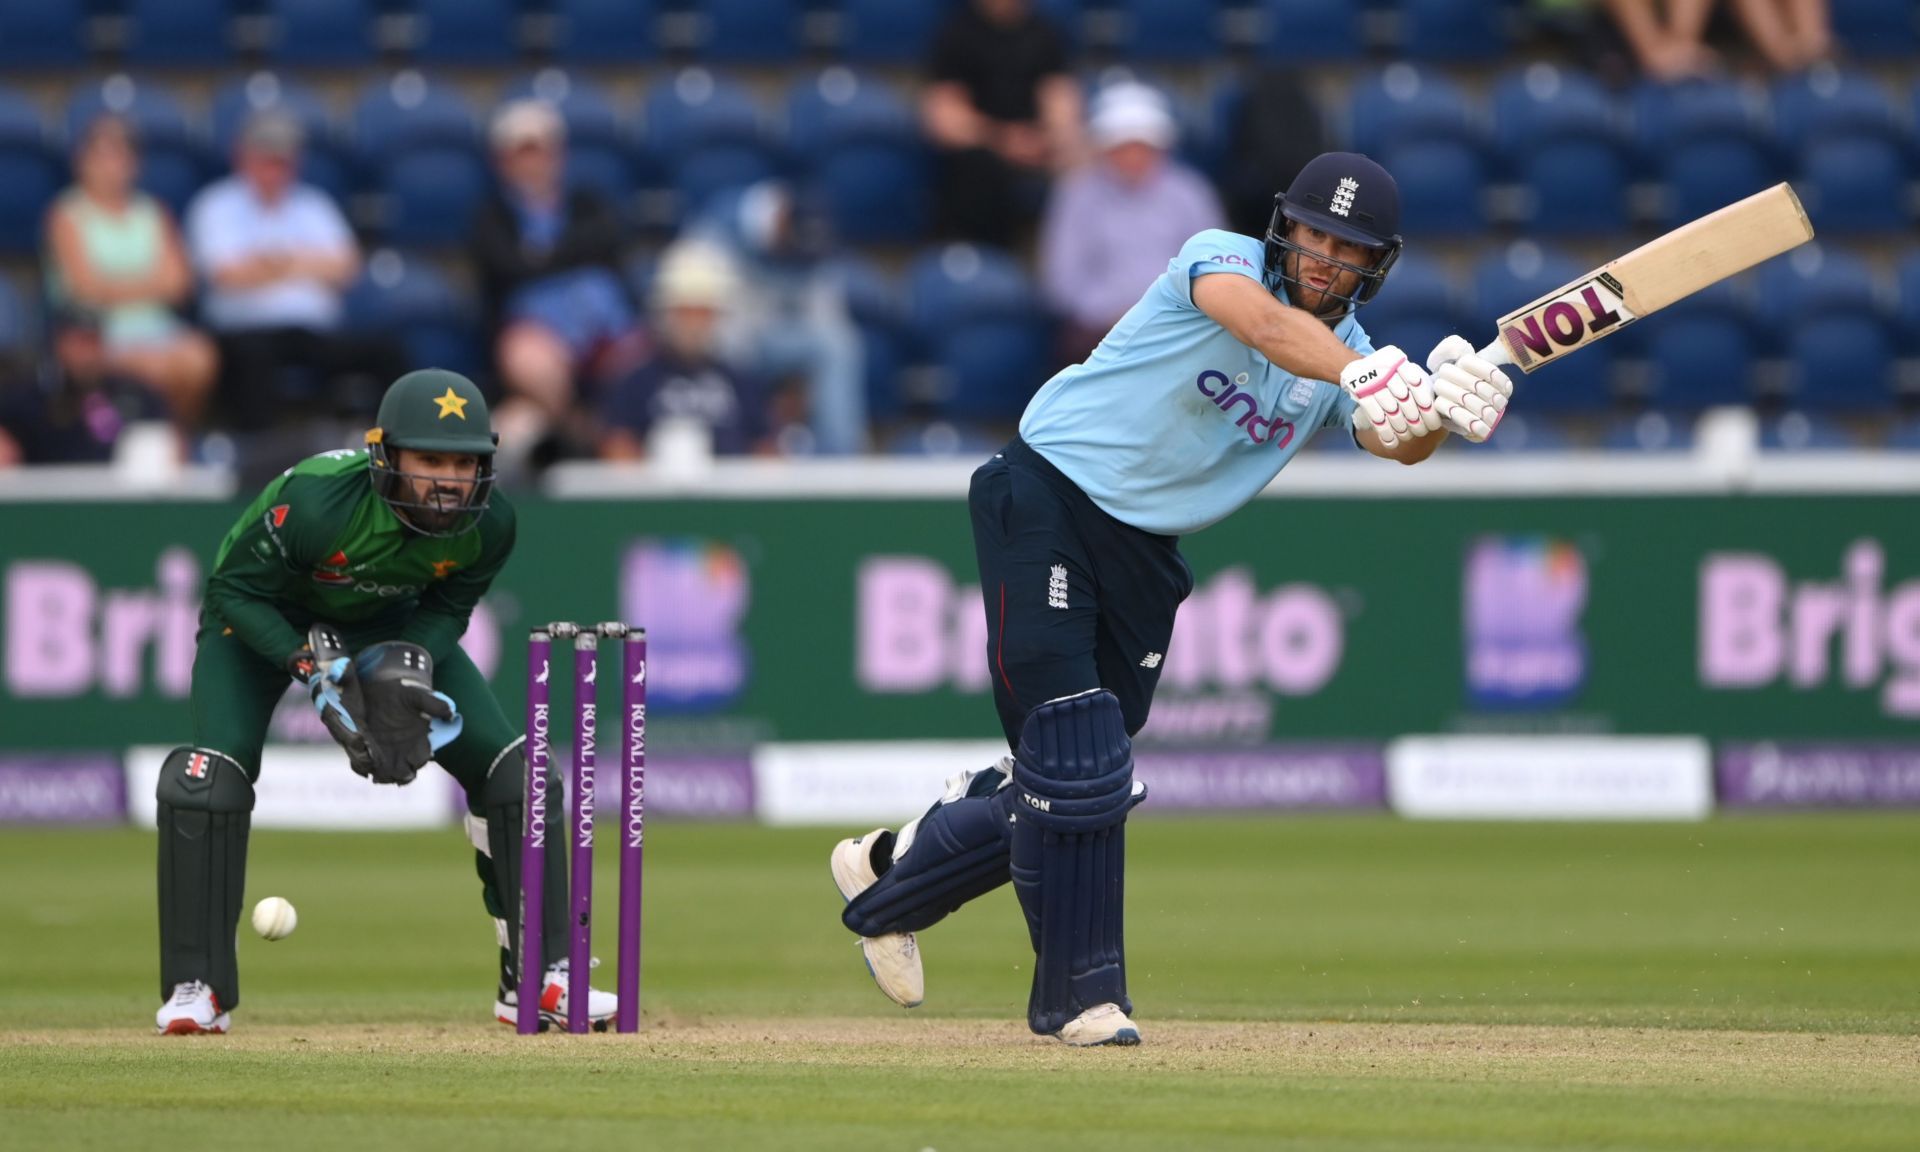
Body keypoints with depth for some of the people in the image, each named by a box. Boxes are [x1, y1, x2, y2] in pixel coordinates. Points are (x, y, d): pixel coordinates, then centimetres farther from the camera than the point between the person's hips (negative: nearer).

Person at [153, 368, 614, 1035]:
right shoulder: (315, 499, -39)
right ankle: (197, 989, -11)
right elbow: (233, 588, -26)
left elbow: (448, 607, -6)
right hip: (266, 621, -4)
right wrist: (317, 668, -35)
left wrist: (406, 665, -26)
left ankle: (537, 979, 4)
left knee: (511, 770, -8)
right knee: (209, 777, -24)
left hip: (389, 623, 4)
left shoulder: (487, 524, -25)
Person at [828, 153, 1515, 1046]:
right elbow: (1263, 321, -37)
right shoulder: (1220, 259, -14)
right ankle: (1080, 993, -7)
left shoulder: (1347, 347, 3)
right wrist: (1362, 372, -55)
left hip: (1144, 553, 7)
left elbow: (1398, 445, -15)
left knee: (1081, 780, 7)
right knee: (1070, 754, -15)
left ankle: (890, 877, 30)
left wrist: (1444, 410, -38)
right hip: (1048, 497, -7)